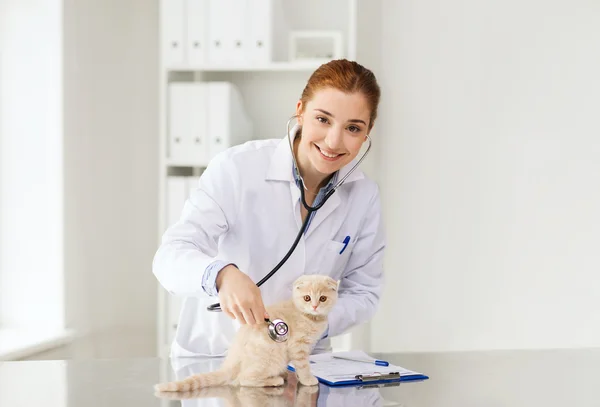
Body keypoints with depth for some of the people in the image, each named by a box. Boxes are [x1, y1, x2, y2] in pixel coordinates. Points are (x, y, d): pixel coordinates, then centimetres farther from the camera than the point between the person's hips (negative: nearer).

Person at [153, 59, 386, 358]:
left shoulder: (365, 197, -2)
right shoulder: (236, 168, -14)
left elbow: (363, 292, 4)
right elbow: (170, 256, -20)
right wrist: (222, 275, -41)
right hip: (211, 354, -2)